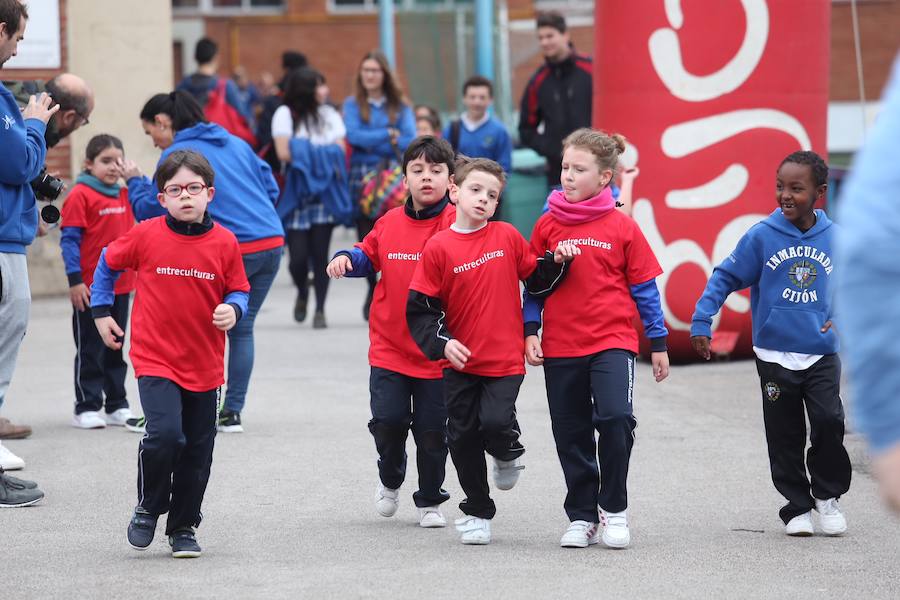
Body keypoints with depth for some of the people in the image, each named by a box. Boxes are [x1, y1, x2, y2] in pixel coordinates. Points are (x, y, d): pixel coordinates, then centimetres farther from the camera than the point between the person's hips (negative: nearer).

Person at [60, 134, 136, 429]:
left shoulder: (124, 195, 11)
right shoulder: (80, 195, -10)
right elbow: (69, 239, -14)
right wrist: (75, 280, -17)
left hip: (121, 286, 7)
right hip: (90, 288, -7)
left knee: (115, 349, 14)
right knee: (90, 349, 0)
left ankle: (117, 405, 21)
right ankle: (86, 407, 6)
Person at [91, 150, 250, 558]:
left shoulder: (224, 243, -3)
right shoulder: (146, 236, -6)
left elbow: (238, 291, 7)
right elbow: (108, 263, 11)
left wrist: (233, 310, -14)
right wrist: (101, 310, 11)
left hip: (204, 366, 3)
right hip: (155, 360, -3)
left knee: (197, 451, 8)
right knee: (165, 433, -20)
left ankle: (183, 528, 25)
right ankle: (148, 508, 4)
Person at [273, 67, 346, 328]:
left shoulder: (330, 115, 11)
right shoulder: (285, 114, 0)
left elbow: (340, 151, 4)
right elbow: (283, 153, -8)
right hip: (295, 192, -2)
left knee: (320, 253, -4)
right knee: (298, 255, -6)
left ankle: (320, 310, 3)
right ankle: (302, 293, 24)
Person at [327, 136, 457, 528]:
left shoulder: (457, 225, -9)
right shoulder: (390, 223, 4)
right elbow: (368, 256, 19)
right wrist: (345, 259, -1)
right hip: (389, 346, 3)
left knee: (432, 430, 4)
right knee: (387, 423, 1)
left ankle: (430, 501, 24)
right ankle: (390, 480, 31)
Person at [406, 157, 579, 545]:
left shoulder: (507, 237, 2)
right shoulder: (439, 248, -3)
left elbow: (537, 280, 15)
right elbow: (420, 309, -2)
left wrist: (557, 263, -3)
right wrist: (442, 342, -15)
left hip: (505, 359, -1)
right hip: (460, 361, 1)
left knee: (495, 422, -20)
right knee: (463, 437, 5)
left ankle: (508, 454, 17)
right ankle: (477, 511, 23)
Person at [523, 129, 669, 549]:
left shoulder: (623, 228, -1)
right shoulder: (547, 226, 4)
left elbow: (644, 288, 4)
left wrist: (658, 343, 6)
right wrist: (530, 332, -1)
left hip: (612, 341, -3)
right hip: (560, 347, 3)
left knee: (616, 417, -21)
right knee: (572, 435, 7)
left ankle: (614, 509, -3)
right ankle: (581, 517, 21)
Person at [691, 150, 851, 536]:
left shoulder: (835, 239, 0)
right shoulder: (762, 236, -5)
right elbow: (725, 277, -1)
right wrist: (701, 323, -7)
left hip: (822, 354, 0)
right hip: (775, 356, 0)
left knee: (829, 421, -14)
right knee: (785, 436, 5)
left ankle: (827, 495, 7)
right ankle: (797, 507, 19)